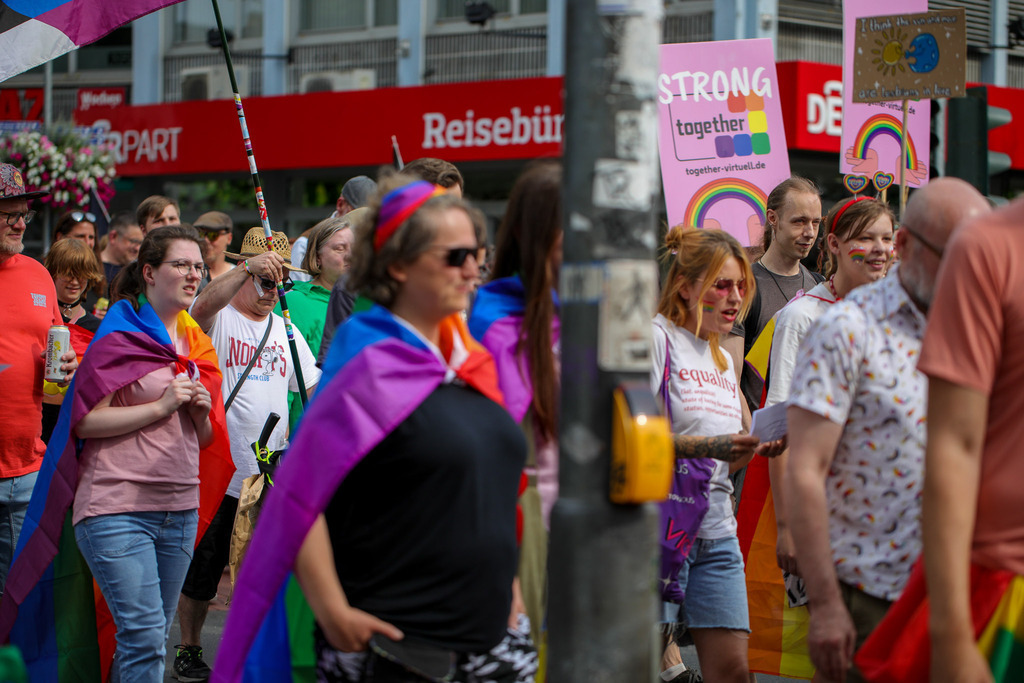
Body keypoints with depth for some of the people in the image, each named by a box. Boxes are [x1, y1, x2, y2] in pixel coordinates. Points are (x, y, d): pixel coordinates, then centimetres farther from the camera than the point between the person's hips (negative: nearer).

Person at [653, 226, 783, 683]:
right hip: (660, 525, -7)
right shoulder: (655, 338, -5)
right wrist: (707, 446, -23)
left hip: (716, 531, 7)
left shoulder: (722, 359, 19)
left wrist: (755, 451, 1)